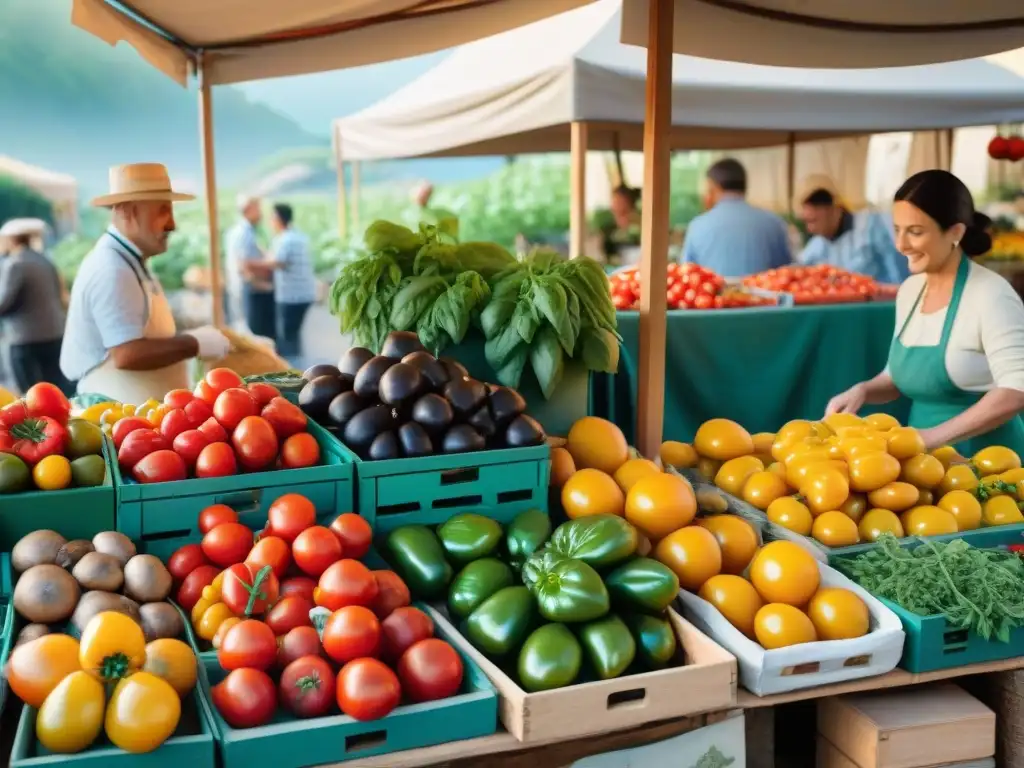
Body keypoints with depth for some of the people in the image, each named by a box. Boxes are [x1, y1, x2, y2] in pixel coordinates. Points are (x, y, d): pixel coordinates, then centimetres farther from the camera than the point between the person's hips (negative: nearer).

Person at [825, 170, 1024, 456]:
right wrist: (862, 391, -4)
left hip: (982, 458, -5)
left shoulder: (990, 294, -15)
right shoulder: (909, 290, 5)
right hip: (923, 455, 6)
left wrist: (936, 435, -27)